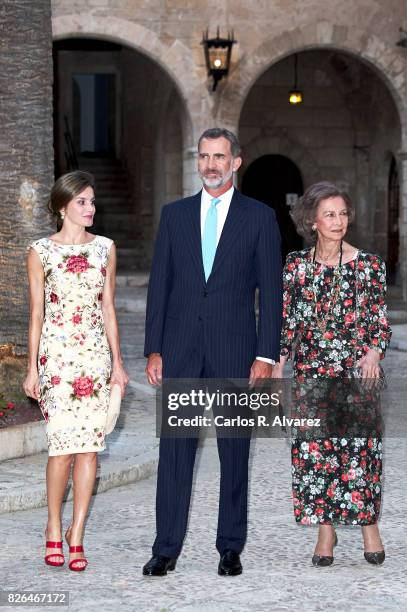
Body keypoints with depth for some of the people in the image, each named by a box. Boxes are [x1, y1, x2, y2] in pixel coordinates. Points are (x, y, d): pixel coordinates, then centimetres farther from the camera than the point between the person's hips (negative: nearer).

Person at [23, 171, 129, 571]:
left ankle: (76, 534, 6)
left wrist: (117, 362, 7)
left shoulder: (105, 249, 9)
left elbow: (108, 309, 11)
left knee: (89, 446, -2)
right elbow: (36, 314, 2)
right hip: (56, 354, -3)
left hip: (96, 354, 3)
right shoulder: (40, 252, 0)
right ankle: (54, 529, 10)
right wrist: (32, 369, -1)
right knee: (63, 444, -8)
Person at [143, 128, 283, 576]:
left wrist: (266, 355, -7)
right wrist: (153, 350, 2)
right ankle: (166, 549, 5)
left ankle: (231, 548, 13)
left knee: (234, 452, 4)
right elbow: (159, 285, 9)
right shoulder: (174, 214, 10)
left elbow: (271, 291, 0)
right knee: (174, 450, 0)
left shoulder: (259, 217, 3)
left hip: (235, 351, -1)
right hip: (180, 349, 2)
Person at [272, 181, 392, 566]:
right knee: (314, 448, 1)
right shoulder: (296, 265, 4)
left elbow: (381, 320, 2)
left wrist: (374, 350, -15)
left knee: (360, 446, -3)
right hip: (311, 371, 2)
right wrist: (278, 366, 3)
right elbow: (286, 320, 8)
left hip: (358, 369, -1)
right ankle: (326, 531, 11)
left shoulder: (368, 264, 0)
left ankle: (369, 525, 12)